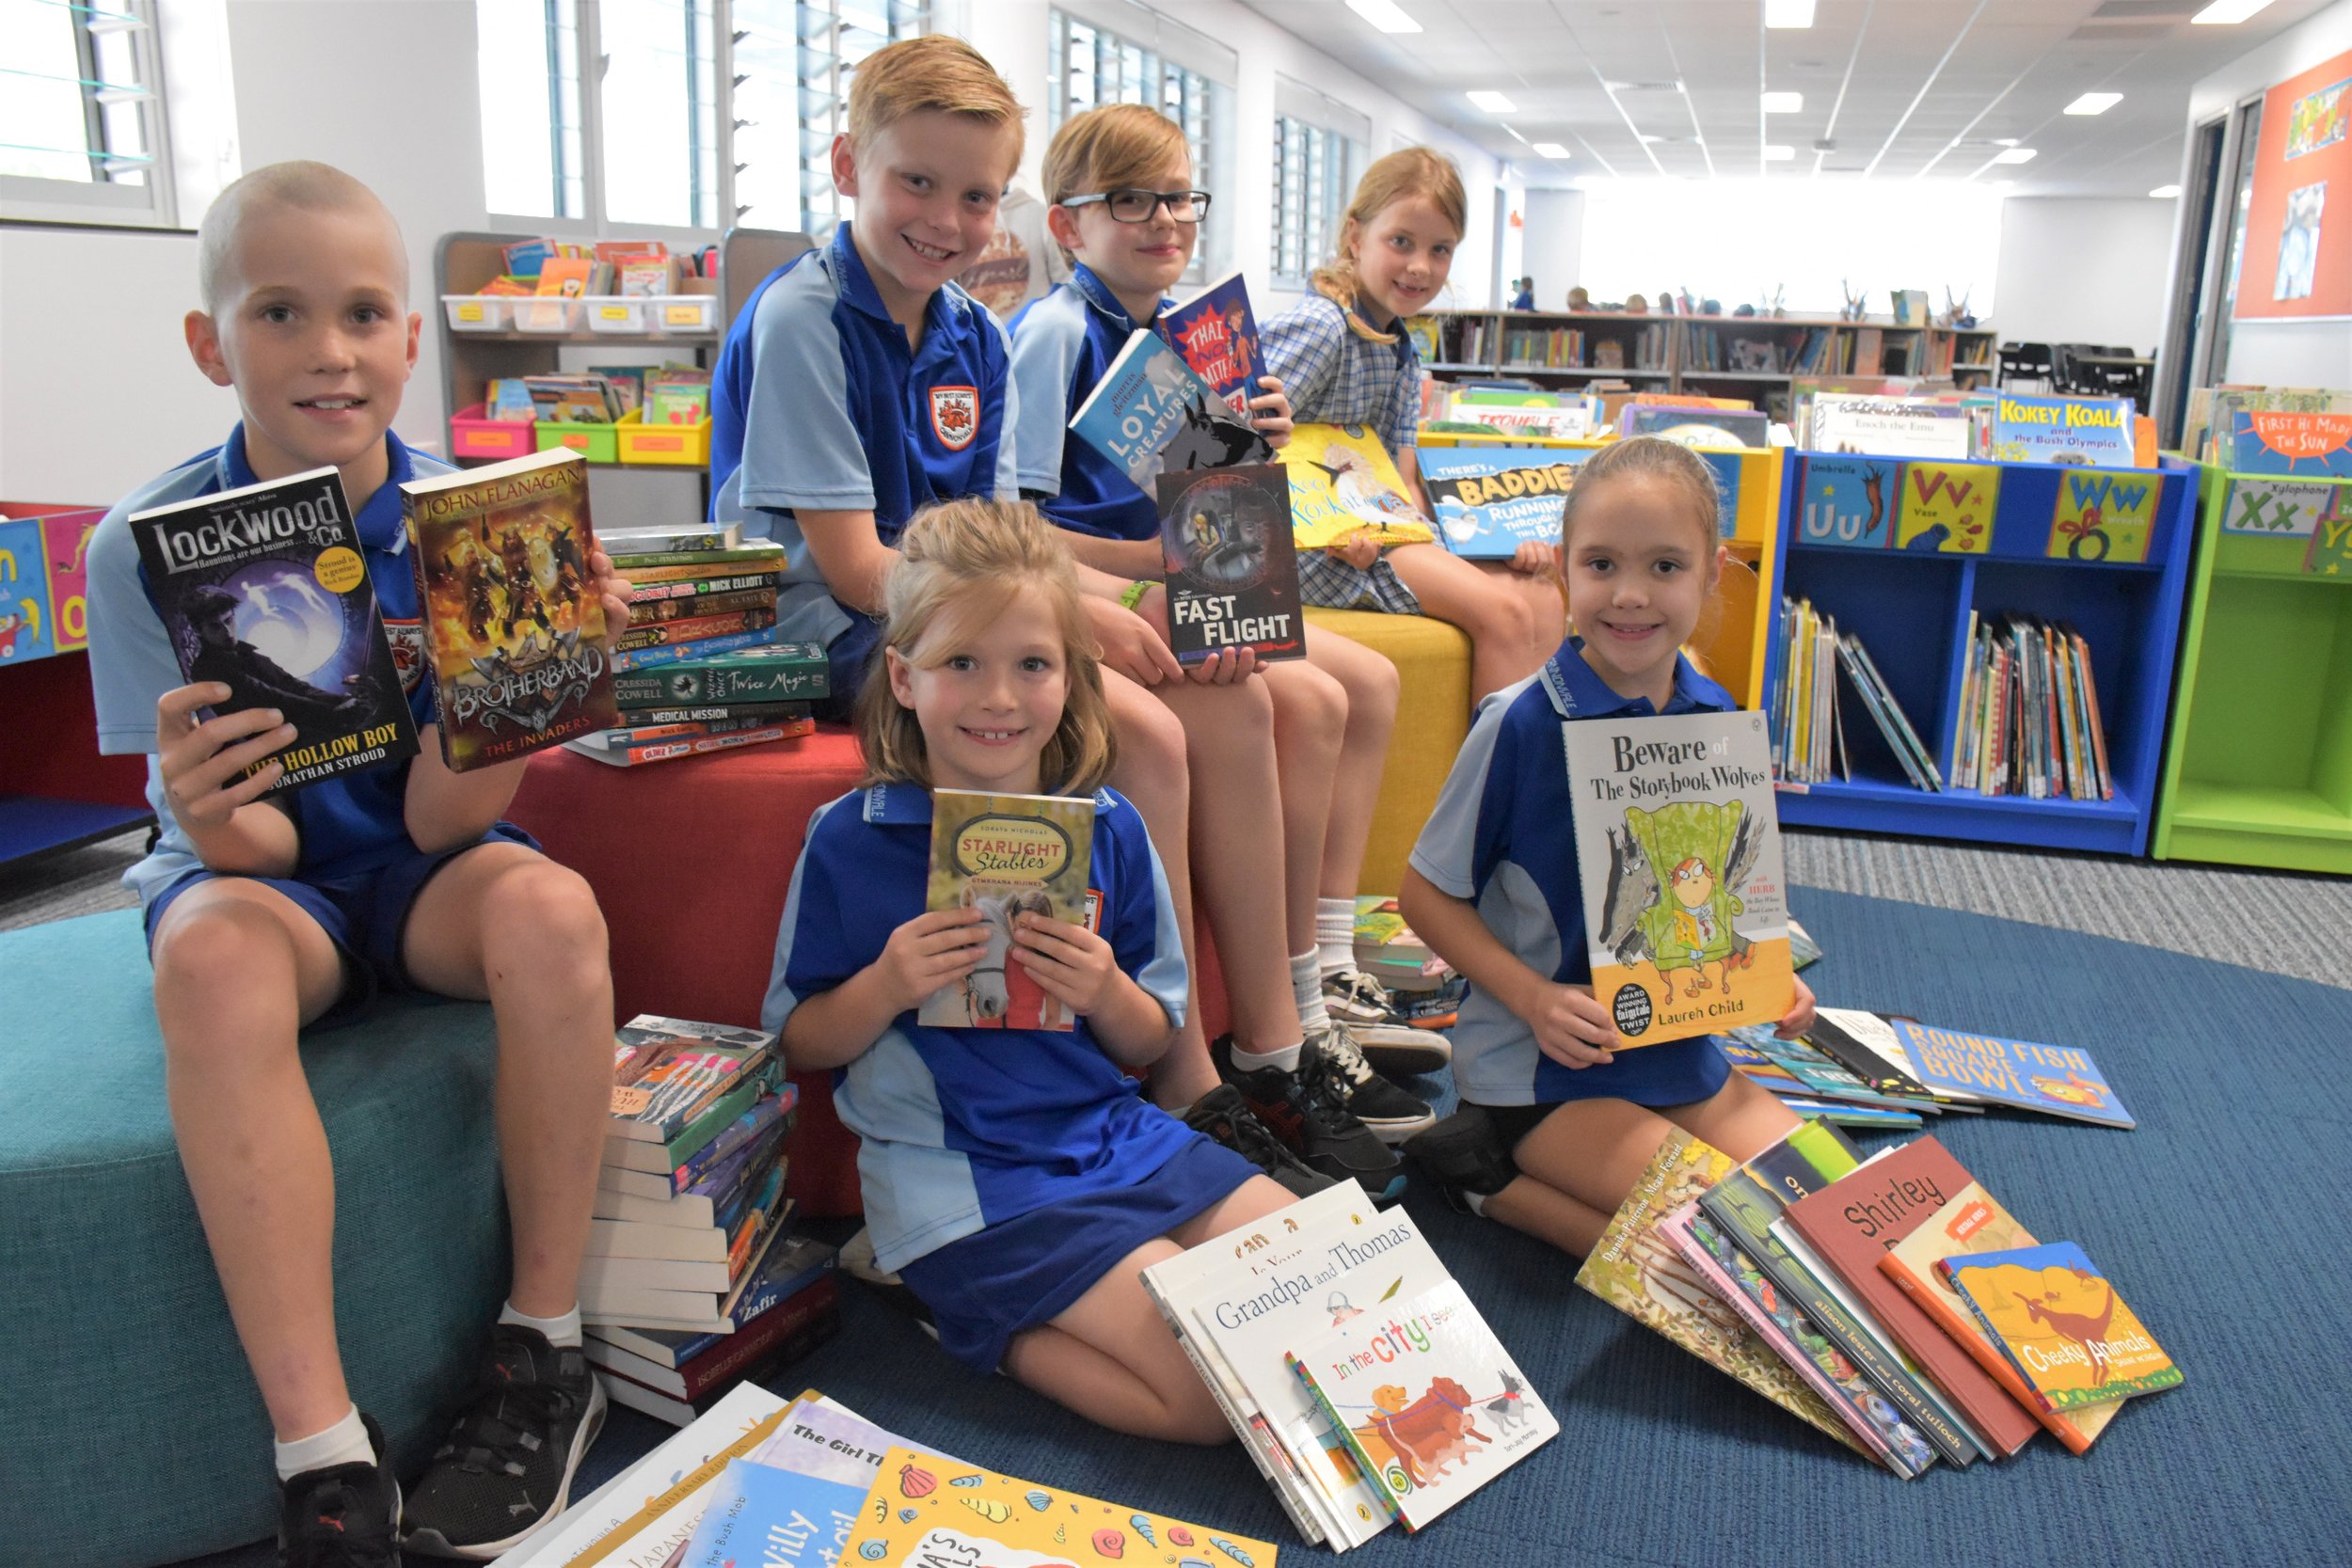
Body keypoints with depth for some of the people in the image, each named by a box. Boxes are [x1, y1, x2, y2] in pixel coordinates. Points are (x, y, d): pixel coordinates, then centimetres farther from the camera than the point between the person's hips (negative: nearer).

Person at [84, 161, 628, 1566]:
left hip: (419, 869, 1)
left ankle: (545, 1355, -14)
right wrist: (210, 813, -37)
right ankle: (324, 1454, -28)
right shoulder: (149, 546, -11)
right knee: (215, 955, -34)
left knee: (551, 906, -32)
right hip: (261, 871, 0)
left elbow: (438, 819, -16)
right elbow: (244, 844, -13)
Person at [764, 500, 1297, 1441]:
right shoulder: (850, 841, -7)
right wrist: (887, 987, -18)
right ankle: (977, 1318, 4)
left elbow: (1149, 1045, 8)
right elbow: (798, 1044, 1)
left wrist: (1106, 993, -14)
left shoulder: (1108, 829, 2)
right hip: (963, 1175, -5)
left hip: (1114, 1133, 6)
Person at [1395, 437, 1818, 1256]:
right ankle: (1493, 1177, 1)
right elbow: (1426, 892, -11)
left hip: (1680, 1044, 7)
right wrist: (1534, 998, -22)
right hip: (1538, 1065, -7)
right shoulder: (1521, 724, -17)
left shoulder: (1717, 719, 0)